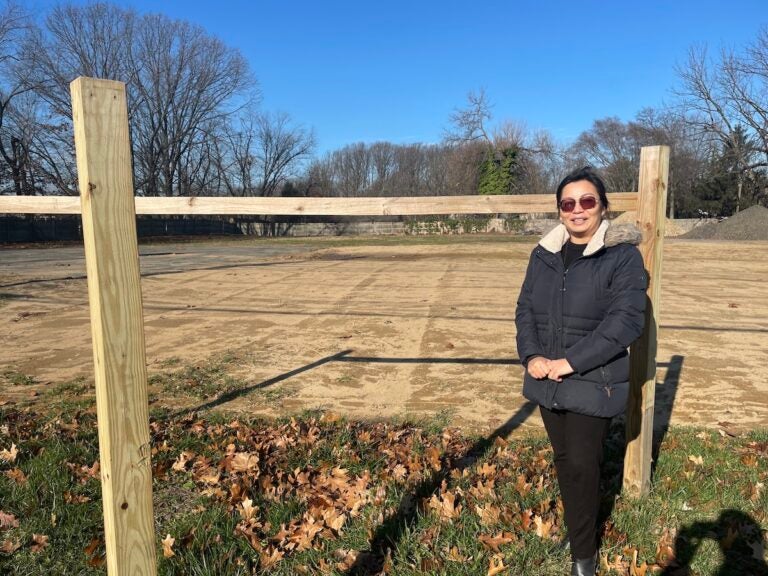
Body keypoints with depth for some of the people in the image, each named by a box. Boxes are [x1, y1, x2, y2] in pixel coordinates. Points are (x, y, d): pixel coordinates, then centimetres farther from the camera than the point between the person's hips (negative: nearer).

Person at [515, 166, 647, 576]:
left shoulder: (623, 255, -9)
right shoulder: (544, 254, 6)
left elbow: (626, 320, -17)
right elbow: (525, 308, 7)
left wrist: (571, 362, -21)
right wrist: (531, 356, -10)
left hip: (593, 384, -5)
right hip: (548, 380, 5)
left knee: (582, 465, 1)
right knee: (563, 459, 16)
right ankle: (575, 531, 36)